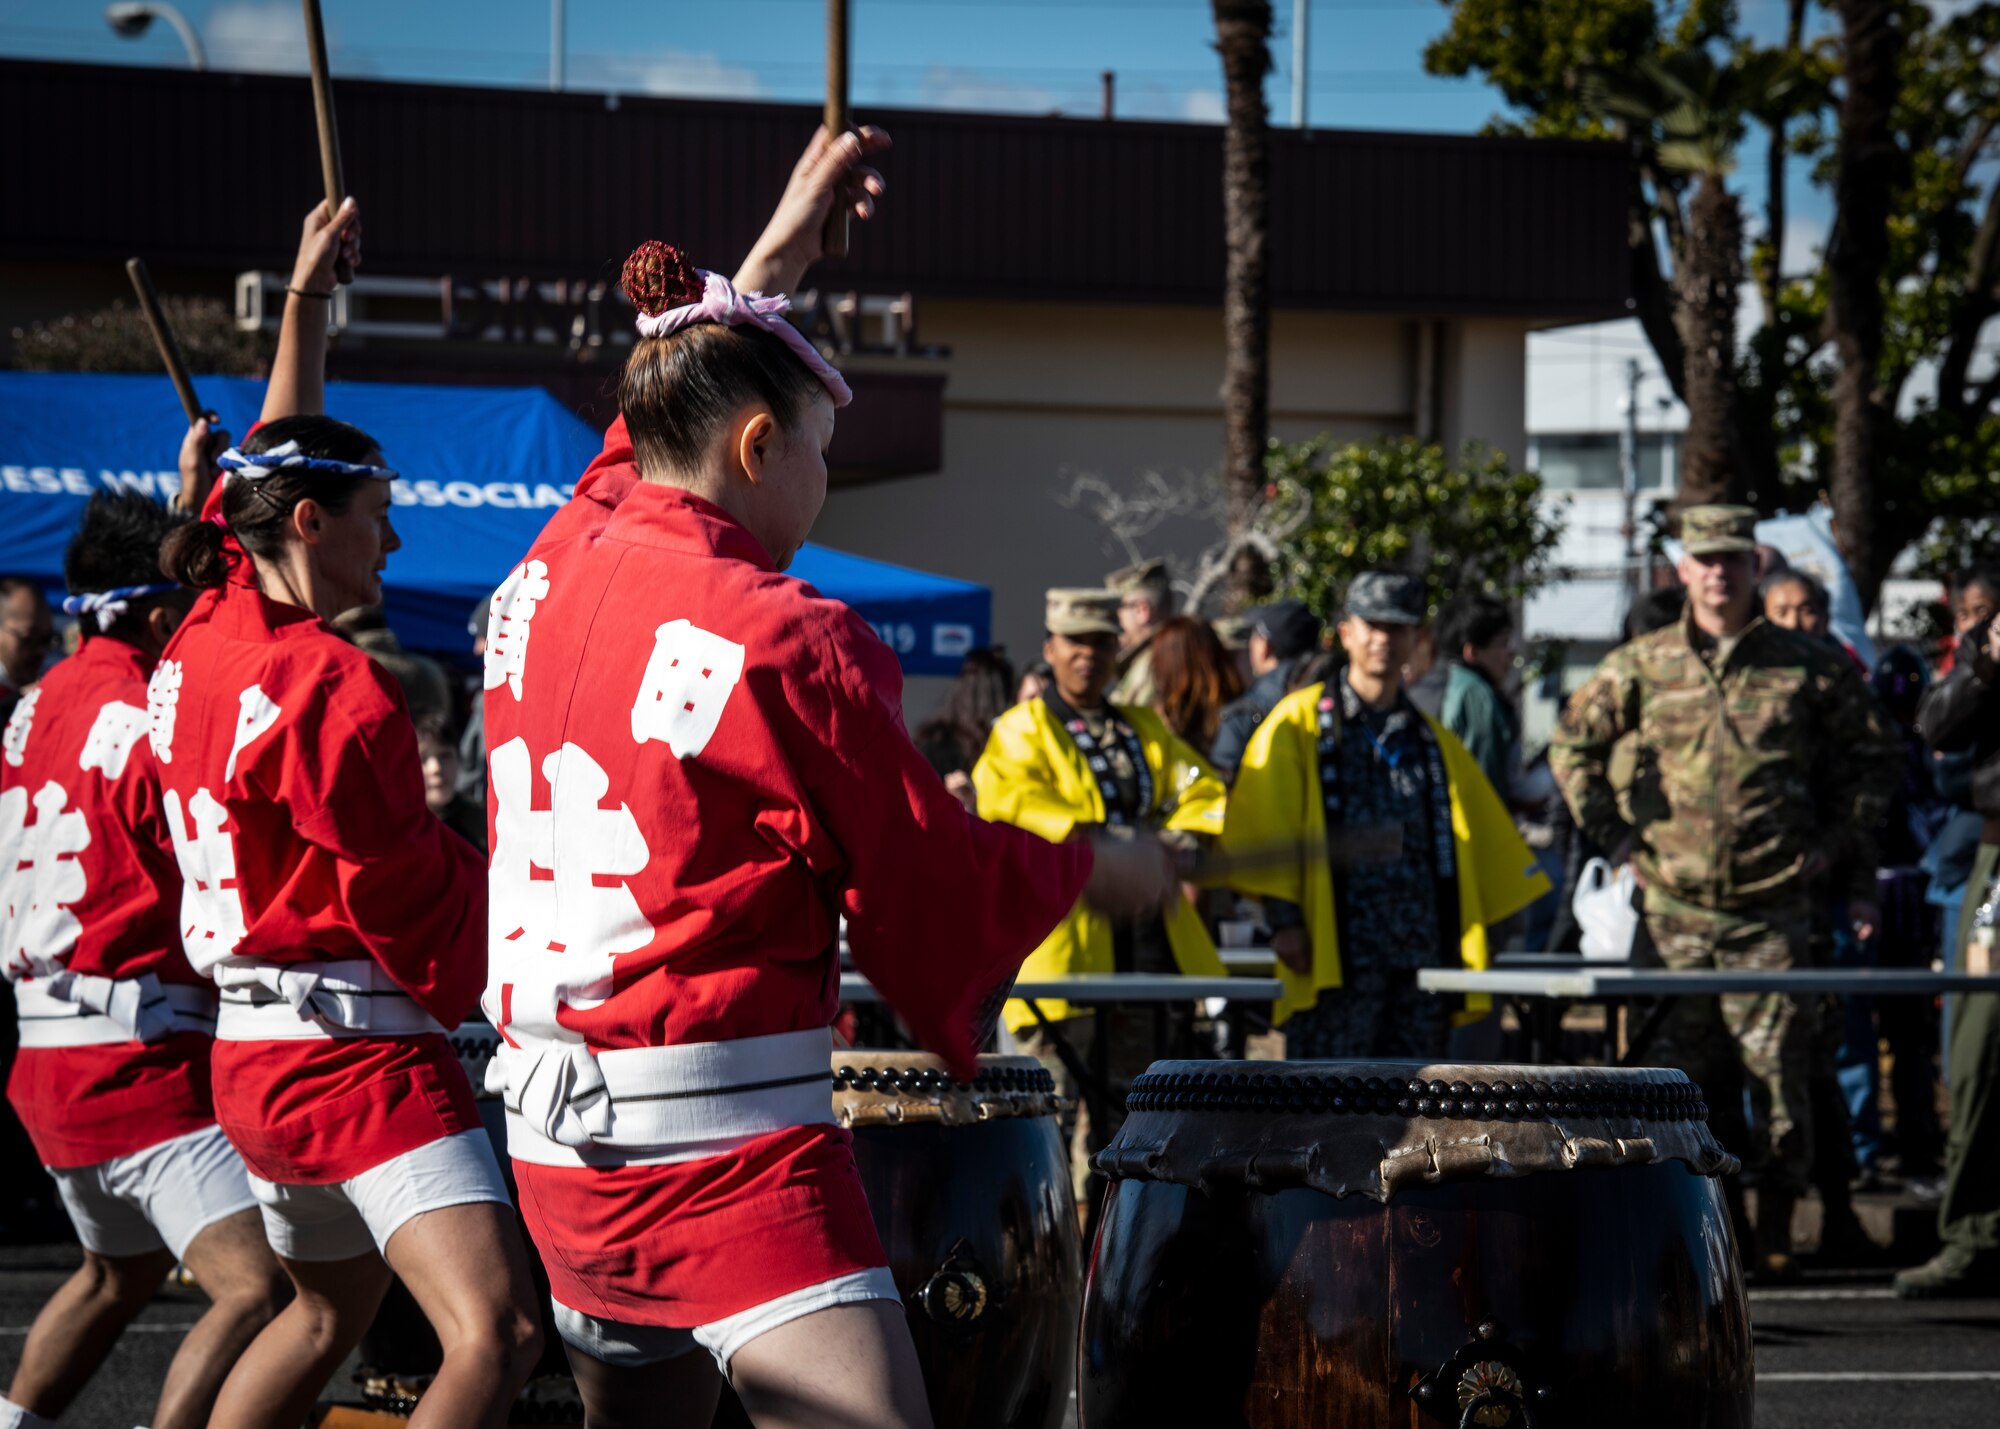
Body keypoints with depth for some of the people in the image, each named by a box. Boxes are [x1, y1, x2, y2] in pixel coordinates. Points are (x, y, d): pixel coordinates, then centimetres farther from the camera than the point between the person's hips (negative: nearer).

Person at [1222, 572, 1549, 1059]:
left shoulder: (1434, 741, 20)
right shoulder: (1299, 723, 7)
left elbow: (1488, 837, 23)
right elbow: (1265, 830, -1)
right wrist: (1284, 921, -10)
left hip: (1423, 952, 5)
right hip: (1335, 950, -5)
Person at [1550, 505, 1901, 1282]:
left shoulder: (1810, 667, 3)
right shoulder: (1641, 665, 6)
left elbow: (1873, 759, 12)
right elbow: (1572, 742, 17)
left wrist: (1834, 843, 3)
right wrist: (1613, 833, 9)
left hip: (1775, 905, -1)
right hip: (1674, 905, 1)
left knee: (1779, 1072, -3)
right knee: (1685, 1075, 4)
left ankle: (1774, 1234, 6)